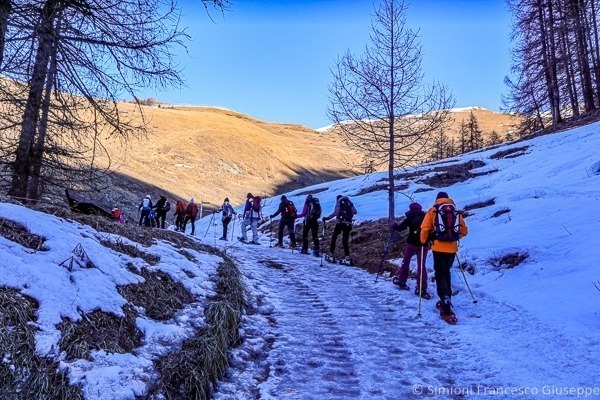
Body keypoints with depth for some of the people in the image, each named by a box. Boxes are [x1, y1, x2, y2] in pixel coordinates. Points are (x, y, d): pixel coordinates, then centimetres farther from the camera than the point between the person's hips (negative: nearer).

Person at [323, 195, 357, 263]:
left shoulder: (339, 201, 3)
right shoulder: (349, 202, 16)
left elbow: (335, 212, -10)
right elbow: (355, 212, 11)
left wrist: (327, 218, -8)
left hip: (341, 222, -4)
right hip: (348, 223, 4)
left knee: (334, 238, 8)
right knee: (345, 241, 8)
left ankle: (331, 256, 4)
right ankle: (347, 257, -3)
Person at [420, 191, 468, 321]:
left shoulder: (433, 210, 3)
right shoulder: (456, 212, 13)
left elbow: (425, 229, -3)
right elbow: (464, 231, 11)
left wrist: (424, 241, 13)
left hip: (438, 248, -4)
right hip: (452, 248, 4)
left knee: (441, 275, -1)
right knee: (445, 273, 22)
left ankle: (447, 310, -11)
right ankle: (445, 301, 31)